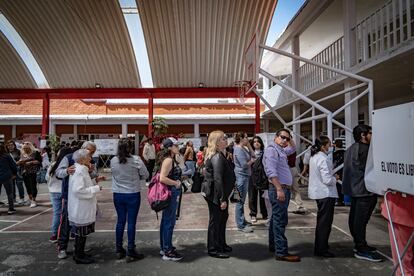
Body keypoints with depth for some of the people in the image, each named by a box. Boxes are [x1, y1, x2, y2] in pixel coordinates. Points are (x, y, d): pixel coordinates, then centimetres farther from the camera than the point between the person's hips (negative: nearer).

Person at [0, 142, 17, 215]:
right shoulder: (7, 156, -8)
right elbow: (13, 165, -5)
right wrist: (14, 174, 9)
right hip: (6, 177, -3)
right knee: (9, 193, 7)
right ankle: (11, 209, 8)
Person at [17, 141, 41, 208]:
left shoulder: (35, 153, -2)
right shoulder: (22, 154, 14)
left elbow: (39, 161, -8)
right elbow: (18, 163, 19)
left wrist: (31, 162, -17)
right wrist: (20, 162, -4)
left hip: (33, 172, -5)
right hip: (25, 172, 6)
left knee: (33, 186, -9)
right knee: (28, 187, 7)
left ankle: (34, 201, -6)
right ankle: (31, 200, 18)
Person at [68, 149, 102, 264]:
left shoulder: (82, 170, 10)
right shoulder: (79, 171, -21)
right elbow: (78, 190, -28)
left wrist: (94, 183, 8)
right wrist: (96, 188, -22)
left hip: (83, 209, 10)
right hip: (81, 210, -10)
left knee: (81, 233, 19)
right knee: (81, 234, 4)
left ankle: (79, 254, 31)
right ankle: (79, 256, 18)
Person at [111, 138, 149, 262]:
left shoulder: (113, 161, -5)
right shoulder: (136, 160, -15)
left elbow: (114, 174, 9)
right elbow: (146, 175, -6)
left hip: (118, 195, 4)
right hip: (133, 195, -4)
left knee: (120, 221, 15)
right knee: (131, 222, 4)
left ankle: (119, 249, 27)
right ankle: (130, 252, 12)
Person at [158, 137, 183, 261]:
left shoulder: (172, 159, 13)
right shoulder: (168, 160, -18)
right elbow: (162, 178, -26)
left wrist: (178, 180, 10)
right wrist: (176, 183, -16)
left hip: (172, 193, 10)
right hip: (170, 193, -10)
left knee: (166, 221, 17)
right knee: (169, 222, -1)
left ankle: (164, 247, 31)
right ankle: (167, 252, 9)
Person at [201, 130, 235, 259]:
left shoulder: (219, 155, 12)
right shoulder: (217, 157, -21)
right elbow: (218, 179, -26)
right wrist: (222, 199, -25)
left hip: (217, 193, 10)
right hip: (215, 194, -10)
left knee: (223, 217, 20)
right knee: (215, 220, 2)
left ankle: (221, 244, 35)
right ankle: (214, 249, 17)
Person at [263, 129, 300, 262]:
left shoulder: (281, 150, 17)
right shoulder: (271, 149, -11)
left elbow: (293, 148, 39)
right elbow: (271, 171, -22)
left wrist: (290, 139, 21)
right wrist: (279, 189, -28)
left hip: (284, 189, 10)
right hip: (278, 189, -10)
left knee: (277, 219, 16)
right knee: (280, 221, -8)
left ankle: (273, 246, 27)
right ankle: (281, 252, -3)